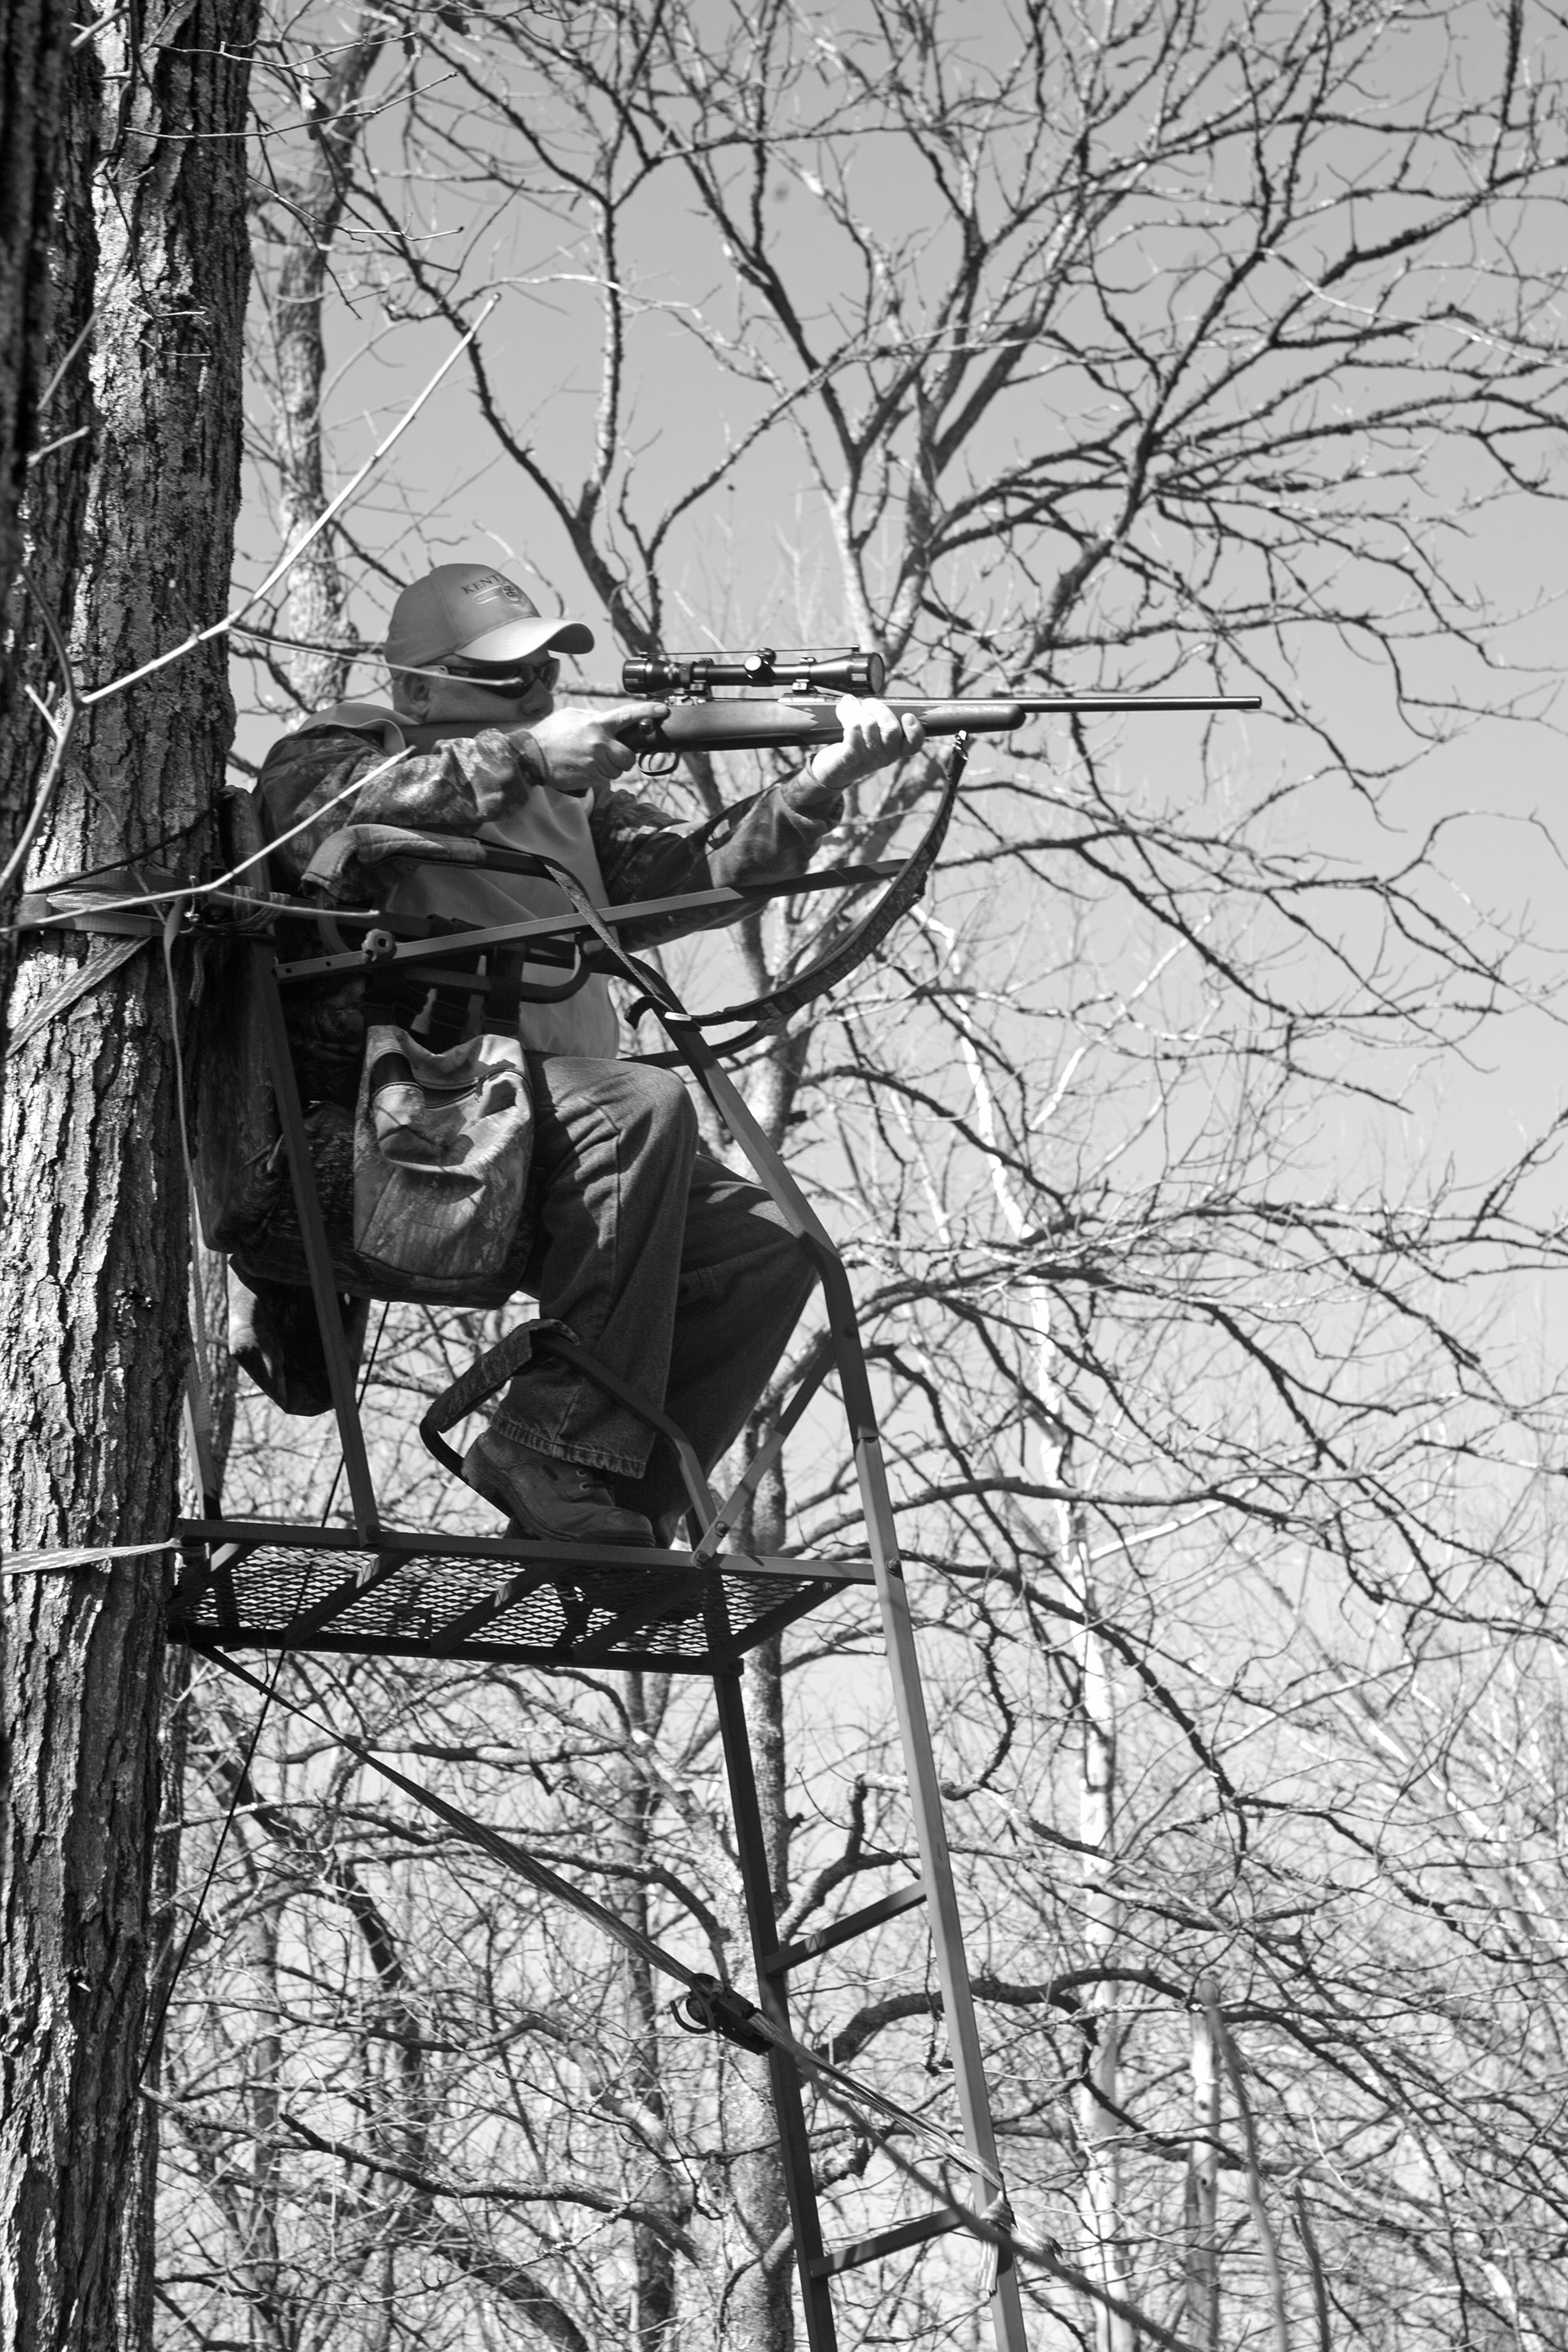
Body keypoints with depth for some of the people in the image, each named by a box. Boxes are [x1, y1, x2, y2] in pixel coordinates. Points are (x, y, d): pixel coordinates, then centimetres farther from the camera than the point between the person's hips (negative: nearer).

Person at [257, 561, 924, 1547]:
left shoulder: (567, 799, 25)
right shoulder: (349, 748, 6)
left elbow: (698, 866, 12)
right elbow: (323, 815, -19)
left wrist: (826, 779, -5)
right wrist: (524, 753, -22)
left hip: (547, 1137, 7)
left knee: (769, 1247, -10)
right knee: (644, 1104, -31)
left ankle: (614, 1522, -11)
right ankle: (557, 1447, -29)